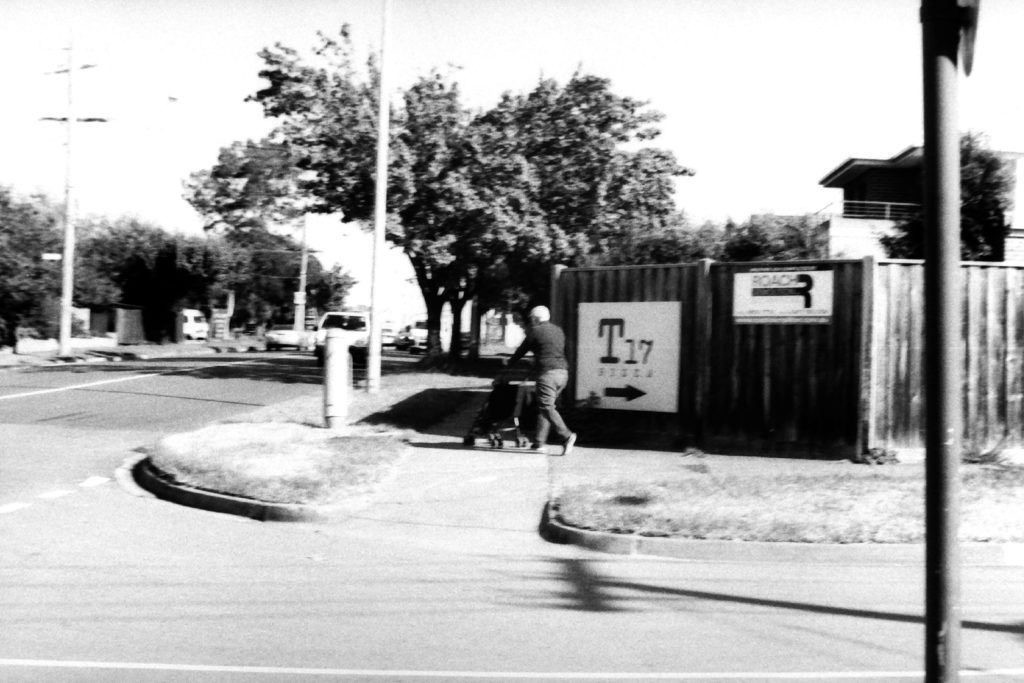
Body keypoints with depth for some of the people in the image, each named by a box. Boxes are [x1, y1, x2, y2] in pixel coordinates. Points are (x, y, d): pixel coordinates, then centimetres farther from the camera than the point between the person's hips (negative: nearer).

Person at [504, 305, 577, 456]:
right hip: (562, 371, 7)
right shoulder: (558, 331, 19)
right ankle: (540, 442, 9)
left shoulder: (535, 331, 0)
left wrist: (509, 362, 25)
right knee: (544, 407, 12)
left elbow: (522, 349, 8)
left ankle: (566, 436, -25)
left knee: (547, 407, -10)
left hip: (547, 372, -7)